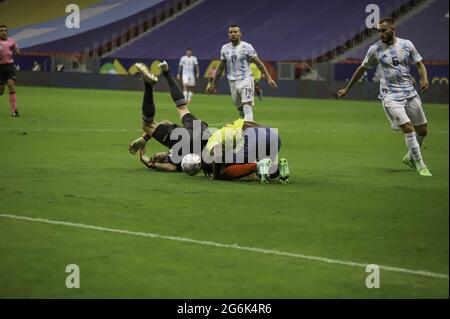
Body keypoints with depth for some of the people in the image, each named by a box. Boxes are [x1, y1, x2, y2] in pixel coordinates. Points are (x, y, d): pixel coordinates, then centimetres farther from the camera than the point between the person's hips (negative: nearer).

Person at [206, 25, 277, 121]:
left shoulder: (247, 47, -5)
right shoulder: (225, 49, 8)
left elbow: (258, 63, -5)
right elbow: (221, 68, 16)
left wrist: (268, 78, -12)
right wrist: (212, 84, 17)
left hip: (245, 80, -5)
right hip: (232, 83, 5)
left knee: (247, 107, -16)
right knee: (240, 109, 12)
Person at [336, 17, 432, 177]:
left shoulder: (406, 44, 2)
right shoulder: (375, 49, -3)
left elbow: (419, 64, 10)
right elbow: (361, 69, 10)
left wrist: (424, 79, -11)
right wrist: (347, 89, 15)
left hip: (410, 93, 4)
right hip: (390, 96, -4)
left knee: (422, 130, 10)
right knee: (407, 127, -20)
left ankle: (410, 157, 35)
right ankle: (420, 165, -11)